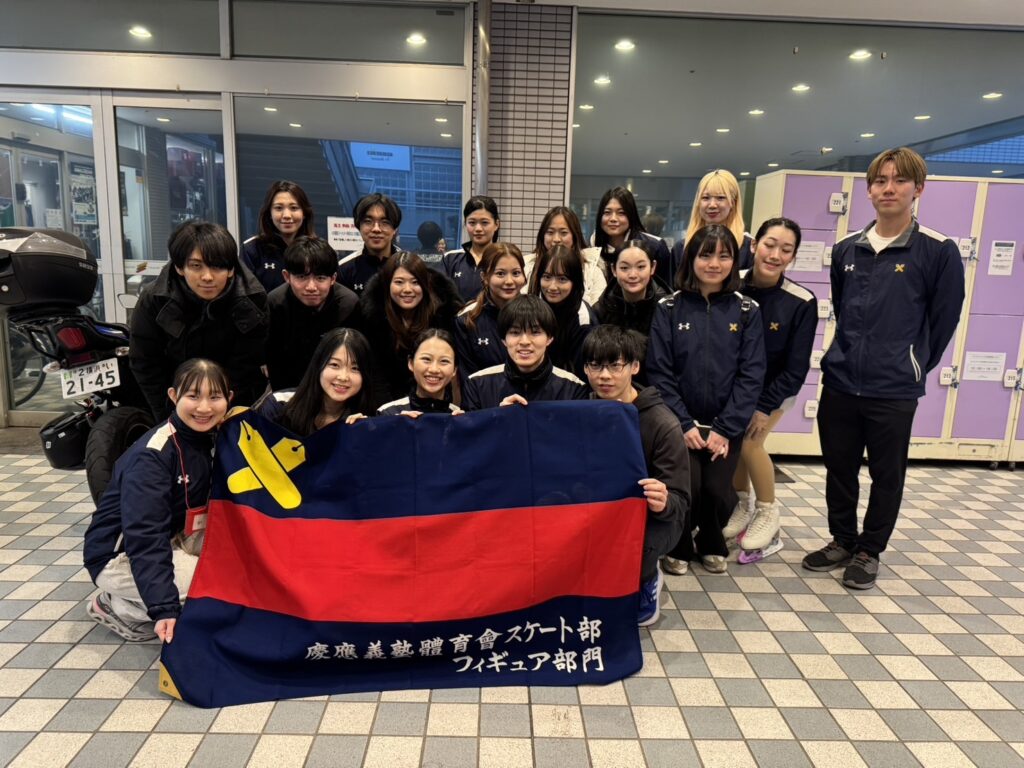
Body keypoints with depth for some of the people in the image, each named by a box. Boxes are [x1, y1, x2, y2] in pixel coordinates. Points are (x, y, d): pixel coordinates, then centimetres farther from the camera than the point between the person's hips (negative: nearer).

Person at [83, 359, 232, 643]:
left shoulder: (213, 438, -4)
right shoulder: (152, 455, -27)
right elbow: (145, 537, -32)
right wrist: (164, 607, -38)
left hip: (172, 539, 7)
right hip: (119, 556, -7)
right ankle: (115, 608, -3)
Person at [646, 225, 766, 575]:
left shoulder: (746, 311, 2)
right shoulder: (669, 309, -1)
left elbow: (751, 375, -2)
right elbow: (659, 372, -5)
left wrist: (725, 429, -11)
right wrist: (684, 425, -12)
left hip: (726, 426, 1)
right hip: (680, 423, -1)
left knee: (717, 491, -8)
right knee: (687, 488, -15)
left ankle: (712, 545, 26)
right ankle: (678, 547, 17)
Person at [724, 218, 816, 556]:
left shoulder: (801, 303, -22)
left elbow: (796, 368, -16)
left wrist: (765, 407, -16)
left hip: (775, 388, -2)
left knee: (749, 442, -15)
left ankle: (768, 514, 9)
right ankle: (742, 504, 23)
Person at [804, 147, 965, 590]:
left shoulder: (938, 252, -7)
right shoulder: (846, 250, 6)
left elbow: (943, 320, -1)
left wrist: (910, 366, 4)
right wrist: (852, 353, 14)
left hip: (894, 391, -4)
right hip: (839, 383, 4)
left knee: (886, 477, 10)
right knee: (838, 470, 14)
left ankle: (869, 552, 27)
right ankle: (842, 541, 32)